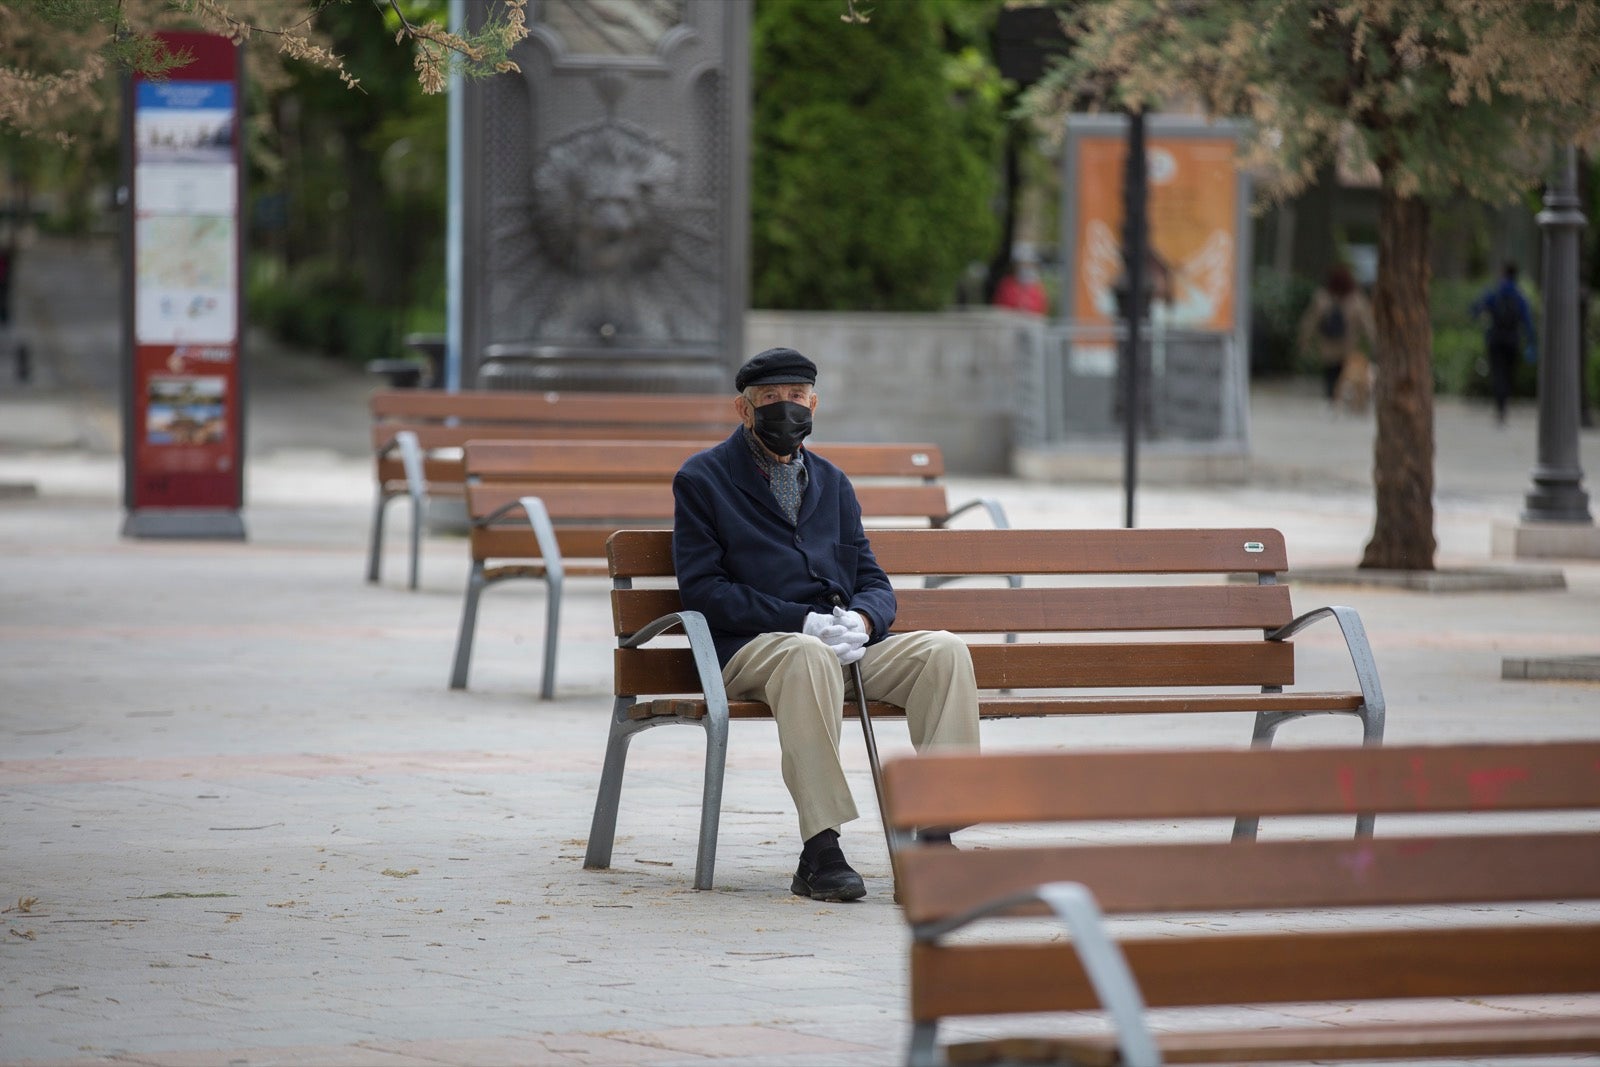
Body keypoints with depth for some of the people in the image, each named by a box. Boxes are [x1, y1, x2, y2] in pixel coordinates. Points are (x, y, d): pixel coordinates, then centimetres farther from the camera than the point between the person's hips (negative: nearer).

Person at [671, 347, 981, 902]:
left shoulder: (831, 482, 23)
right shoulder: (701, 479, 6)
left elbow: (874, 583, 19)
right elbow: (703, 589, -5)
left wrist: (860, 619, -8)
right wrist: (803, 621, -15)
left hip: (846, 646, 5)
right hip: (753, 647, -5)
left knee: (944, 650, -22)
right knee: (808, 657, -40)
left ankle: (935, 831, -29)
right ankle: (819, 852, -42)